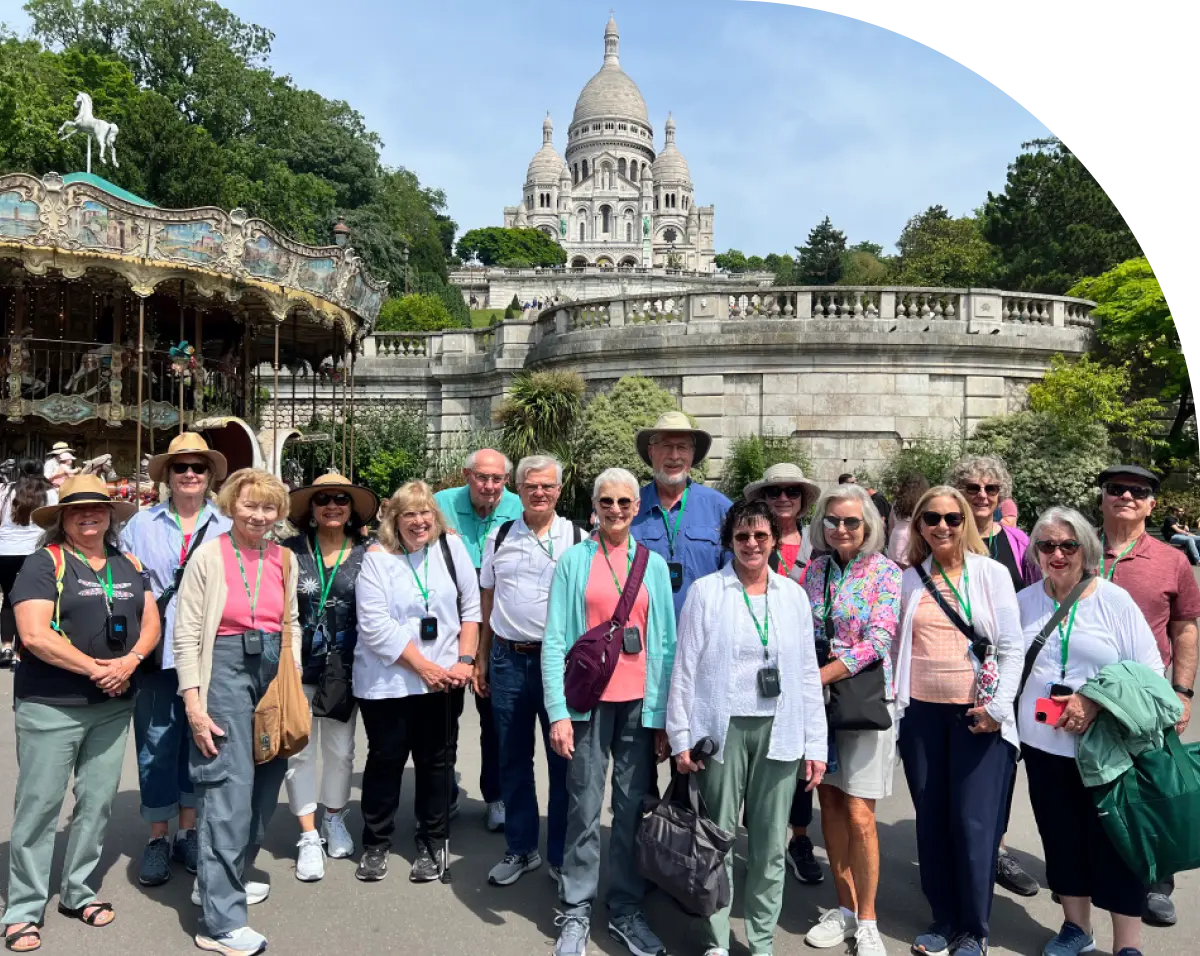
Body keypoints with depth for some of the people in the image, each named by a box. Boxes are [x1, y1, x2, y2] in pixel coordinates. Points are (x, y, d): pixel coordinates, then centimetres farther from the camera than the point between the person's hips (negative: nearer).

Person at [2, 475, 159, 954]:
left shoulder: (129, 566, 9)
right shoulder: (43, 563, -8)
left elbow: (151, 622, 7)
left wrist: (130, 660, -12)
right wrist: (97, 668, -16)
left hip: (113, 705, 5)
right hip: (50, 707, -5)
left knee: (97, 801, 12)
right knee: (39, 805, 2)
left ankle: (78, 893, 27)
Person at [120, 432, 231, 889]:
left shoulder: (227, 529, 4)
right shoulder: (140, 525, 5)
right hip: (157, 653, 0)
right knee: (156, 745, 5)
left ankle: (187, 831, 27)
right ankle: (158, 838, 21)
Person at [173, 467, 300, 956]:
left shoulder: (285, 560, 7)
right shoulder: (209, 555, -7)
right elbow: (186, 633, -8)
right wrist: (194, 703, -13)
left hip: (272, 672, 6)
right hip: (225, 670, -6)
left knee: (265, 784, 13)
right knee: (230, 788, -8)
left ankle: (222, 878, 34)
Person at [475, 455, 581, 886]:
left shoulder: (578, 539, -2)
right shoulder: (499, 537, 7)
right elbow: (486, 601, 13)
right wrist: (481, 658, 11)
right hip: (507, 659, 3)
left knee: (564, 761, 6)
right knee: (513, 761, 13)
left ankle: (561, 855, 23)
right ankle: (520, 849, 29)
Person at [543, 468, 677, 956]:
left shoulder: (654, 564, 7)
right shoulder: (573, 560, 1)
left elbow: (666, 642, 6)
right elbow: (555, 640, -3)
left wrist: (664, 714, 0)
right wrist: (558, 711, -10)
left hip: (640, 703, 2)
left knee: (634, 808, 8)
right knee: (585, 809, 3)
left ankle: (626, 911, 23)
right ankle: (576, 912, 19)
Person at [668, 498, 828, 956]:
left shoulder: (793, 595, 6)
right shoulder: (705, 591, -2)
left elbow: (808, 673, 7)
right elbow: (685, 670, -2)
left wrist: (816, 744, 4)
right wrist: (681, 739, -5)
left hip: (779, 732, 3)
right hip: (722, 729, -2)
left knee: (770, 845, 10)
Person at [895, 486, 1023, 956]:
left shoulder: (992, 573, -1)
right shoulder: (909, 579, 6)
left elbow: (1012, 648, -3)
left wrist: (998, 708, -10)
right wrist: (894, 704, 5)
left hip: (978, 715, -3)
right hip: (921, 714, 3)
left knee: (974, 822, 1)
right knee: (931, 820, 10)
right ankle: (943, 918, 26)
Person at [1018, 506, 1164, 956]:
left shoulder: (1114, 600, -6)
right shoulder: (1024, 602, 2)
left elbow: (1150, 670, -7)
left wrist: (1095, 703, -18)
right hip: (1043, 743, 3)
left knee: (1115, 844, 4)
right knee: (1062, 837, 13)